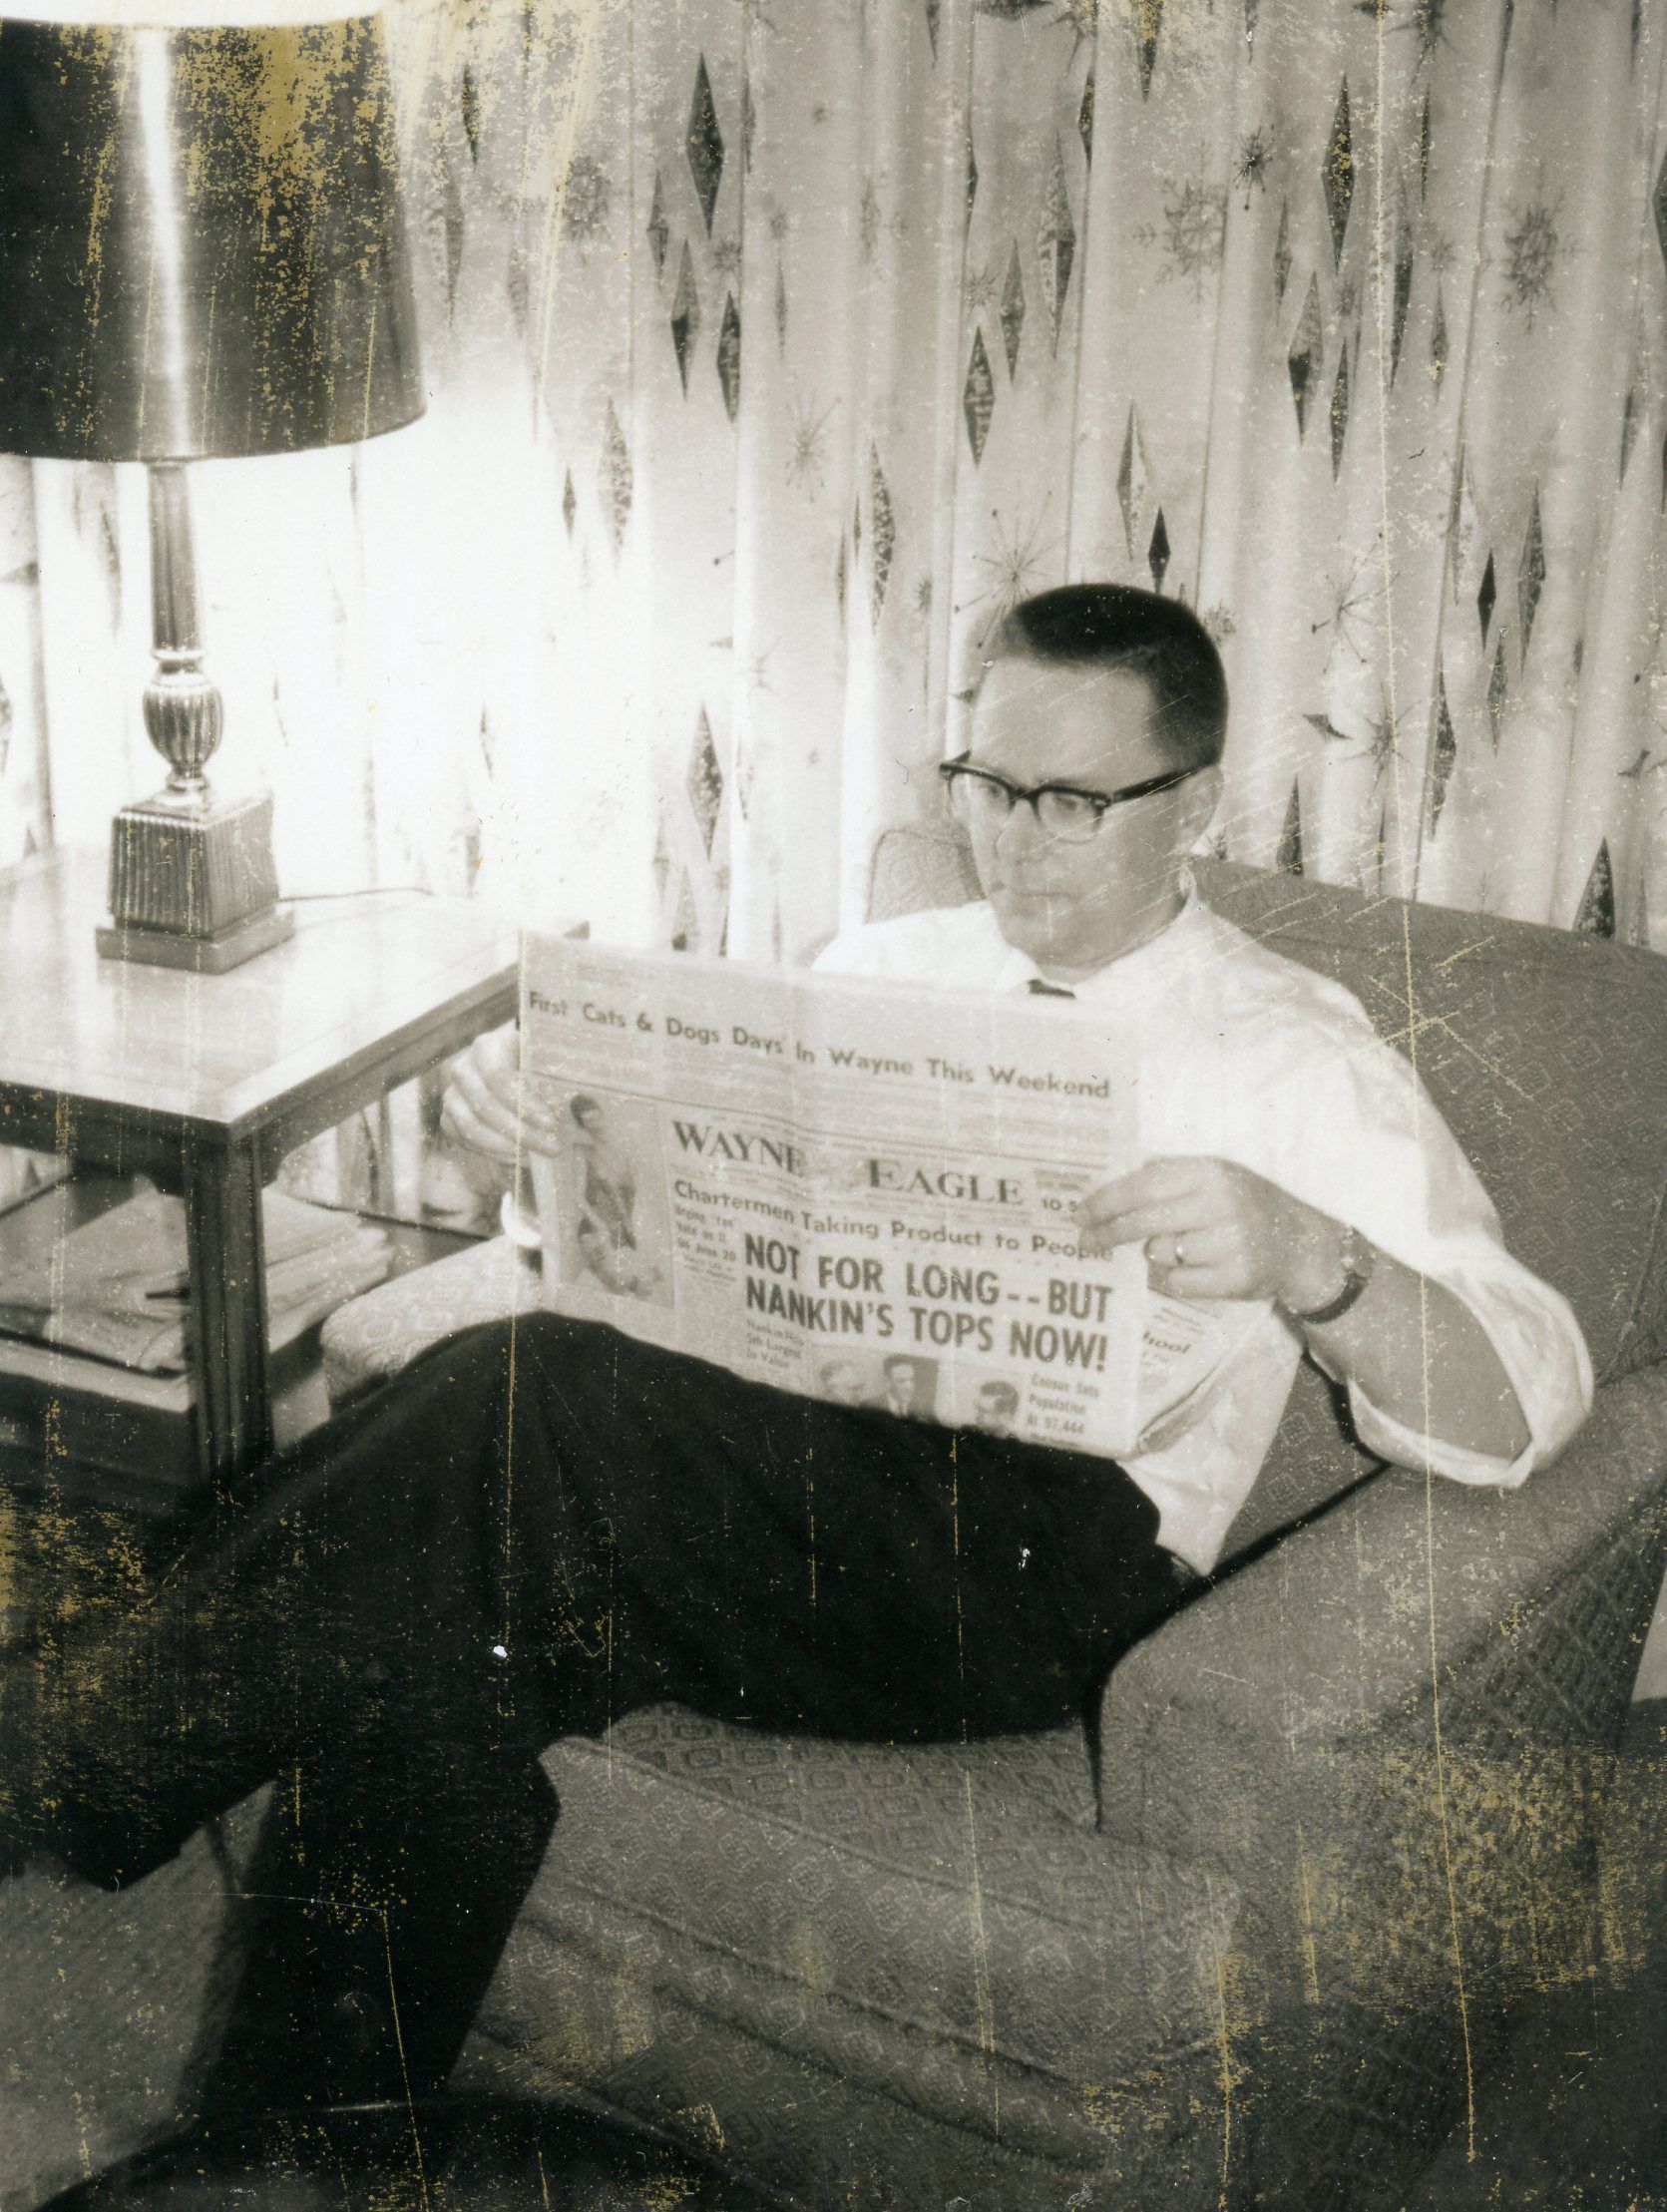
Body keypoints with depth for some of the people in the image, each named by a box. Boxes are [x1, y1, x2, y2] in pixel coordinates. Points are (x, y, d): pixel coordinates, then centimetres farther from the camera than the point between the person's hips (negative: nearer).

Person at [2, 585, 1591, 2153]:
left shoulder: (1298, 1064, 7)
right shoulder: (885, 970, 22)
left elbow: (1521, 1404, -5)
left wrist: (1300, 1260, -27)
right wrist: (523, 1092, 0)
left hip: (1047, 1532, -5)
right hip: (766, 1474, 5)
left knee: (531, 1397, -31)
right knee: (430, 1651, -31)